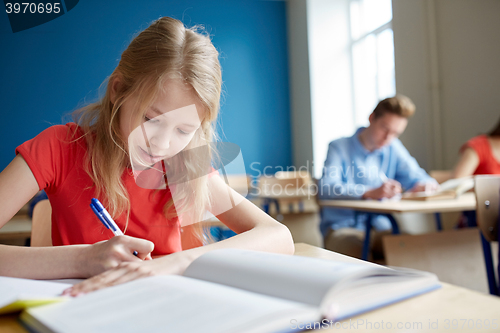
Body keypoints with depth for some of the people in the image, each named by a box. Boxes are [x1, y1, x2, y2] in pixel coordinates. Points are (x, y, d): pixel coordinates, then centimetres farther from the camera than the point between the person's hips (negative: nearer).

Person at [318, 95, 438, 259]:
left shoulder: (394, 149, 12)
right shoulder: (339, 147, -5)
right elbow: (326, 188, -22)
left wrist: (425, 185, -16)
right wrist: (370, 193, -37)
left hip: (380, 227, 5)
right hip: (342, 227, -5)